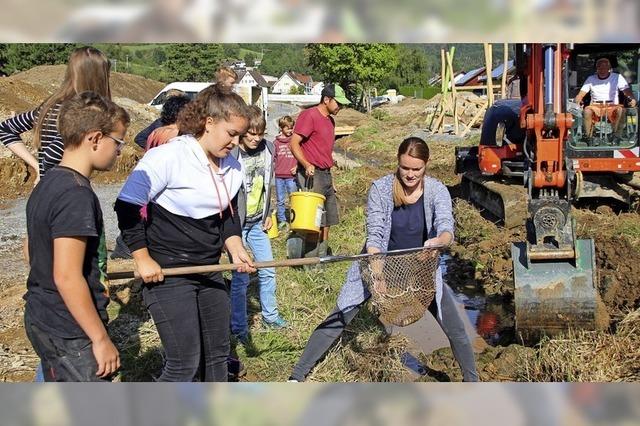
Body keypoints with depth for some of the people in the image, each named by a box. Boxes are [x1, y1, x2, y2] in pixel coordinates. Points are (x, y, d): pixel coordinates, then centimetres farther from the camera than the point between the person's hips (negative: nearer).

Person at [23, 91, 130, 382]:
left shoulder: (46, 185, 8)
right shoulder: (76, 194, -22)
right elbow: (67, 277, -26)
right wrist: (101, 339, -20)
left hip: (41, 321, 9)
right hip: (70, 333, -9)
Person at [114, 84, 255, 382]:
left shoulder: (232, 167, 5)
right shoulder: (168, 157, -19)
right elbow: (127, 206, -16)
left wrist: (235, 248, -1)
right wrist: (143, 259, -15)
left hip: (209, 273, 8)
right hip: (166, 274, -8)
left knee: (218, 354, 16)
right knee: (184, 364, -7)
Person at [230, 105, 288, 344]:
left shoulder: (267, 149, 0)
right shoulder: (231, 155, -21)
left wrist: (268, 214, 15)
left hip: (258, 223, 6)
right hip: (236, 224, -6)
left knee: (268, 271, 14)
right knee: (240, 278, -1)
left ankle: (270, 316, 34)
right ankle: (239, 329, 14)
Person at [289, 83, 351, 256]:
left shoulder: (330, 121, 17)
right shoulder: (309, 115, -10)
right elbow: (294, 143, -16)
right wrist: (306, 165, -30)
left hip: (326, 175, 9)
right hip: (311, 175, -9)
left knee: (327, 221, 11)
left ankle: (323, 257, 21)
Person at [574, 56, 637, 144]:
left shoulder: (617, 77, 8)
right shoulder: (591, 79, 13)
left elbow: (626, 90, -3)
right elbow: (582, 92, 5)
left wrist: (632, 99, -26)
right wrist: (577, 100, -20)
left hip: (612, 107, 0)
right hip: (595, 107, 1)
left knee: (621, 109, -35)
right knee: (587, 110, -34)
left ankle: (616, 136, -27)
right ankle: (589, 137, -27)